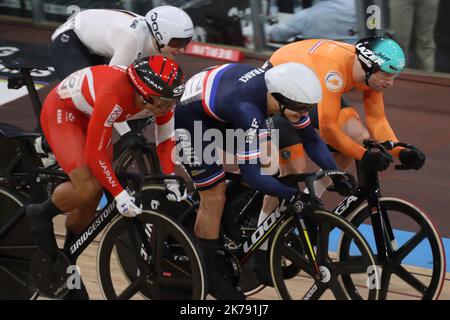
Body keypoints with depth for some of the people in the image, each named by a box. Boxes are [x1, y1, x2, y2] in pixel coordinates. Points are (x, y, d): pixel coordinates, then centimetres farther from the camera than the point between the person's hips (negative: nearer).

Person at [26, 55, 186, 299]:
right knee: (88, 187, -25)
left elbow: (165, 141, -6)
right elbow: (94, 153, -34)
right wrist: (119, 194, -32)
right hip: (62, 110, -7)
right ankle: (41, 215, 4)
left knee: (94, 197, 4)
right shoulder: (113, 96, -42)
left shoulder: (162, 96, -22)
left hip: (89, 115, 7)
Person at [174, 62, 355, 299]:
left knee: (267, 164, 0)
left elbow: (311, 139, -6)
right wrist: (293, 196, -37)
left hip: (221, 112, 8)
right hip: (190, 118, -8)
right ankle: (206, 275, 10)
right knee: (215, 198, -6)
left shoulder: (283, 90, -19)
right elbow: (251, 173, -38)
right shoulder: (248, 111, -41)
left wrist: (337, 175, -16)